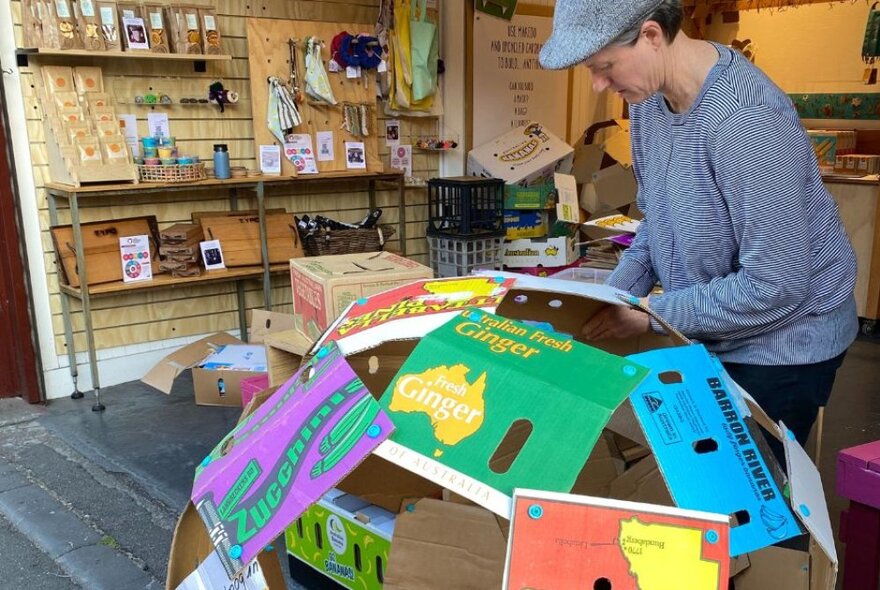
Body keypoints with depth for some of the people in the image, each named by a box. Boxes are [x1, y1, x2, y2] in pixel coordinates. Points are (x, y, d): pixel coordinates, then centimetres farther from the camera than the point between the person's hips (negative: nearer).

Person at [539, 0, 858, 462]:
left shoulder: (745, 120, -30)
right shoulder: (649, 98, -3)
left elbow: (775, 286, -27)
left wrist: (651, 315, -19)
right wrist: (612, 298, -5)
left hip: (781, 342, -7)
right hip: (707, 332, 7)